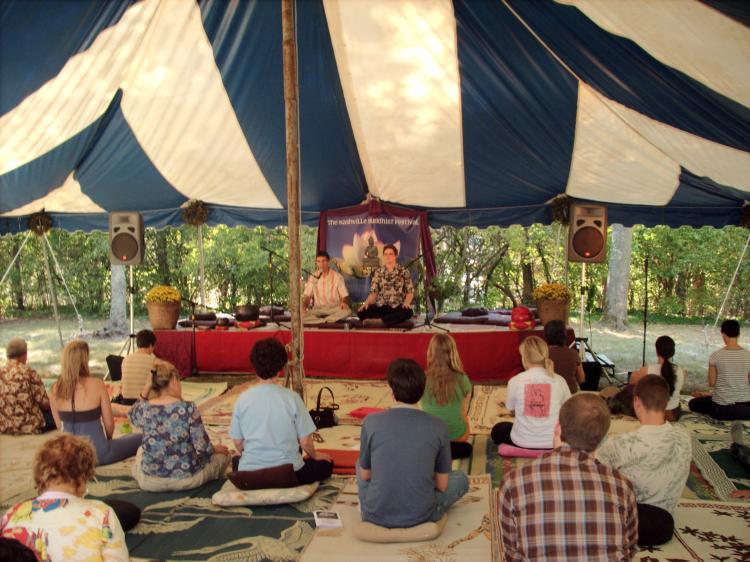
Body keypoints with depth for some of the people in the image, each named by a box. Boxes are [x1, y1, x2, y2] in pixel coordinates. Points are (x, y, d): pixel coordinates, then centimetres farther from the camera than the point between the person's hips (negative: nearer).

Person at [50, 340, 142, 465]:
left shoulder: (55, 389, -6)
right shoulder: (96, 384, -18)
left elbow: (60, 426, 5)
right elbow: (109, 424, -9)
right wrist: (107, 440, 12)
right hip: (97, 453, -5)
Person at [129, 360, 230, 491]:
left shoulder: (144, 408, -9)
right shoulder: (188, 408, -19)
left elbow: (133, 417, 18)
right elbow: (203, 448, -15)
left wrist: (146, 390, 5)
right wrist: (215, 449, 7)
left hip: (150, 482, 4)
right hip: (185, 480, -4)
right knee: (222, 455, 21)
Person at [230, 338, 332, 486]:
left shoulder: (243, 399, -8)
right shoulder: (292, 398, -14)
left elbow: (237, 442, 1)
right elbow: (305, 441, -9)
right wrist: (314, 455, 13)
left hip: (249, 475, 4)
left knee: (236, 461, 39)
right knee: (326, 464, 22)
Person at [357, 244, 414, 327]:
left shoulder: (403, 271, 5)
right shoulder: (378, 272, 10)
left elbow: (410, 291, 4)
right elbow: (373, 292, 8)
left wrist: (407, 302, -18)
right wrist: (366, 303, -12)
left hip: (397, 307, -2)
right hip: (380, 306, 2)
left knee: (408, 312, -37)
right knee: (361, 312, -27)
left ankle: (379, 321, -33)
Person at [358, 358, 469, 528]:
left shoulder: (371, 422, -9)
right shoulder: (438, 427, -8)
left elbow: (365, 475, 4)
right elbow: (442, 485, 0)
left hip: (376, 515, 1)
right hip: (420, 516, -1)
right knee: (461, 478, 26)